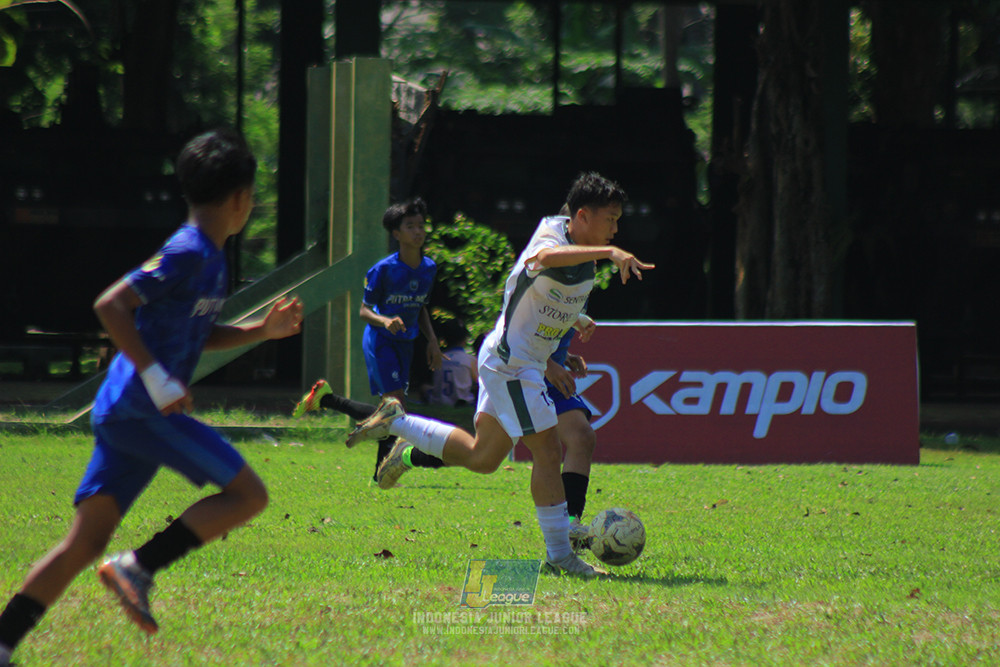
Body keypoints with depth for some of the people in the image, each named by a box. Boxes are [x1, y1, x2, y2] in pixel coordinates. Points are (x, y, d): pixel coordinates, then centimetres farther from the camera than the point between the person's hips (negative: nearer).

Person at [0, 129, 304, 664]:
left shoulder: (208, 258, 18)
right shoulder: (187, 253, -12)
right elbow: (110, 305, -19)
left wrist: (261, 331, 23)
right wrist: (157, 379, -21)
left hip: (120, 415, 9)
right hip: (142, 411, -9)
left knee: (83, 545, 4)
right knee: (248, 494, -6)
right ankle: (138, 568, -12)